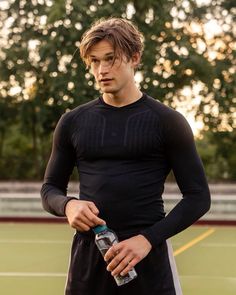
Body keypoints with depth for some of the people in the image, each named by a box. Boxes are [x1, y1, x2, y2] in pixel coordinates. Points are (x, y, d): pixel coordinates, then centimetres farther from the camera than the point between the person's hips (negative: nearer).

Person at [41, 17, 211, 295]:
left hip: (148, 257, -3)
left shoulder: (167, 121, -1)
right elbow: (50, 189, 15)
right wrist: (67, 205, -9)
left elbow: (198, 196, -2)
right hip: (87, 255, 3)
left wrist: (148, 239, -14)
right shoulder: (73, 122, 8)